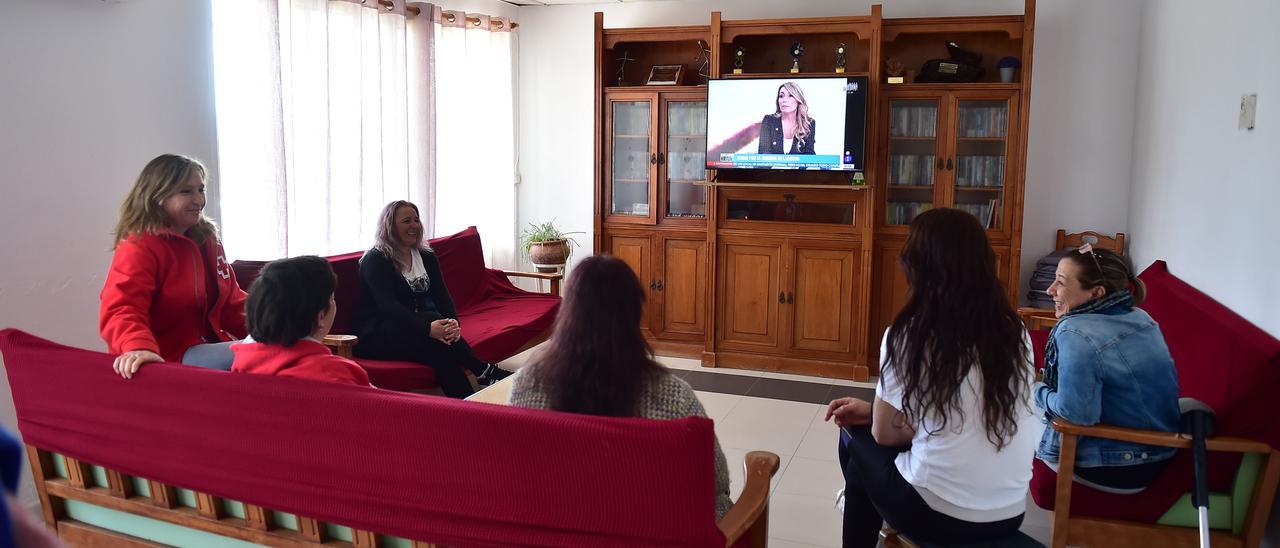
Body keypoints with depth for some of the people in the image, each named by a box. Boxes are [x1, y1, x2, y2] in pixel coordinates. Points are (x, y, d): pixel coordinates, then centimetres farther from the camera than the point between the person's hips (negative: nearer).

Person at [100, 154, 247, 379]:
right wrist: (139, 347, -42)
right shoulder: (139, 247, -9)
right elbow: (121, 310, -22)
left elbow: (231, 302, 19)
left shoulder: (207, 240, 14)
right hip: (167, 359, -8)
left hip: (212, 345, 8)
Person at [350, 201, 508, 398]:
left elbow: (441, 295, -1)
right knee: (432, 319, -32)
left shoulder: (427, 257, 11)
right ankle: (483, 371, -26)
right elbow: (388, 305, -24)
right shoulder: (374, 260, -10)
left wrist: (453, 321, -25)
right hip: (374, 334, -6)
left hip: (412, 327, 6)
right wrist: (427, 328, -38)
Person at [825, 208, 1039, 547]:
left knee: (855, 436, 22)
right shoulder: (1015, 333, 0)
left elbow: (884, 434, -4)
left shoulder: (907, 336, -14)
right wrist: (874, 410, 14)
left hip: (936, 516, -5)